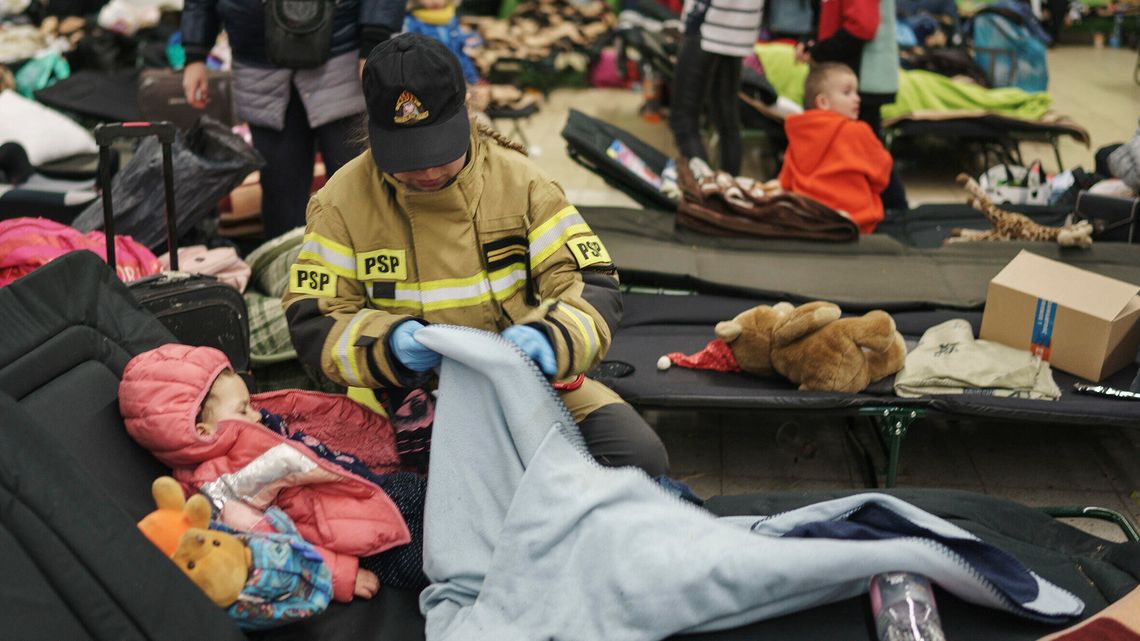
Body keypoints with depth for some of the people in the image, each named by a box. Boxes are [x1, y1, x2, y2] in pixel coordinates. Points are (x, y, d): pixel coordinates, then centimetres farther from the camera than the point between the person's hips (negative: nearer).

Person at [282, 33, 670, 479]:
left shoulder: (519, 179, -2)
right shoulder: (343, 200, -3)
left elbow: (592, 284, -3)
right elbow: (312, 321, -2)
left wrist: (550, 336, -26)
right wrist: (387, 343, -24)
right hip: (406, 400, 0)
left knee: (640, 456, -19)